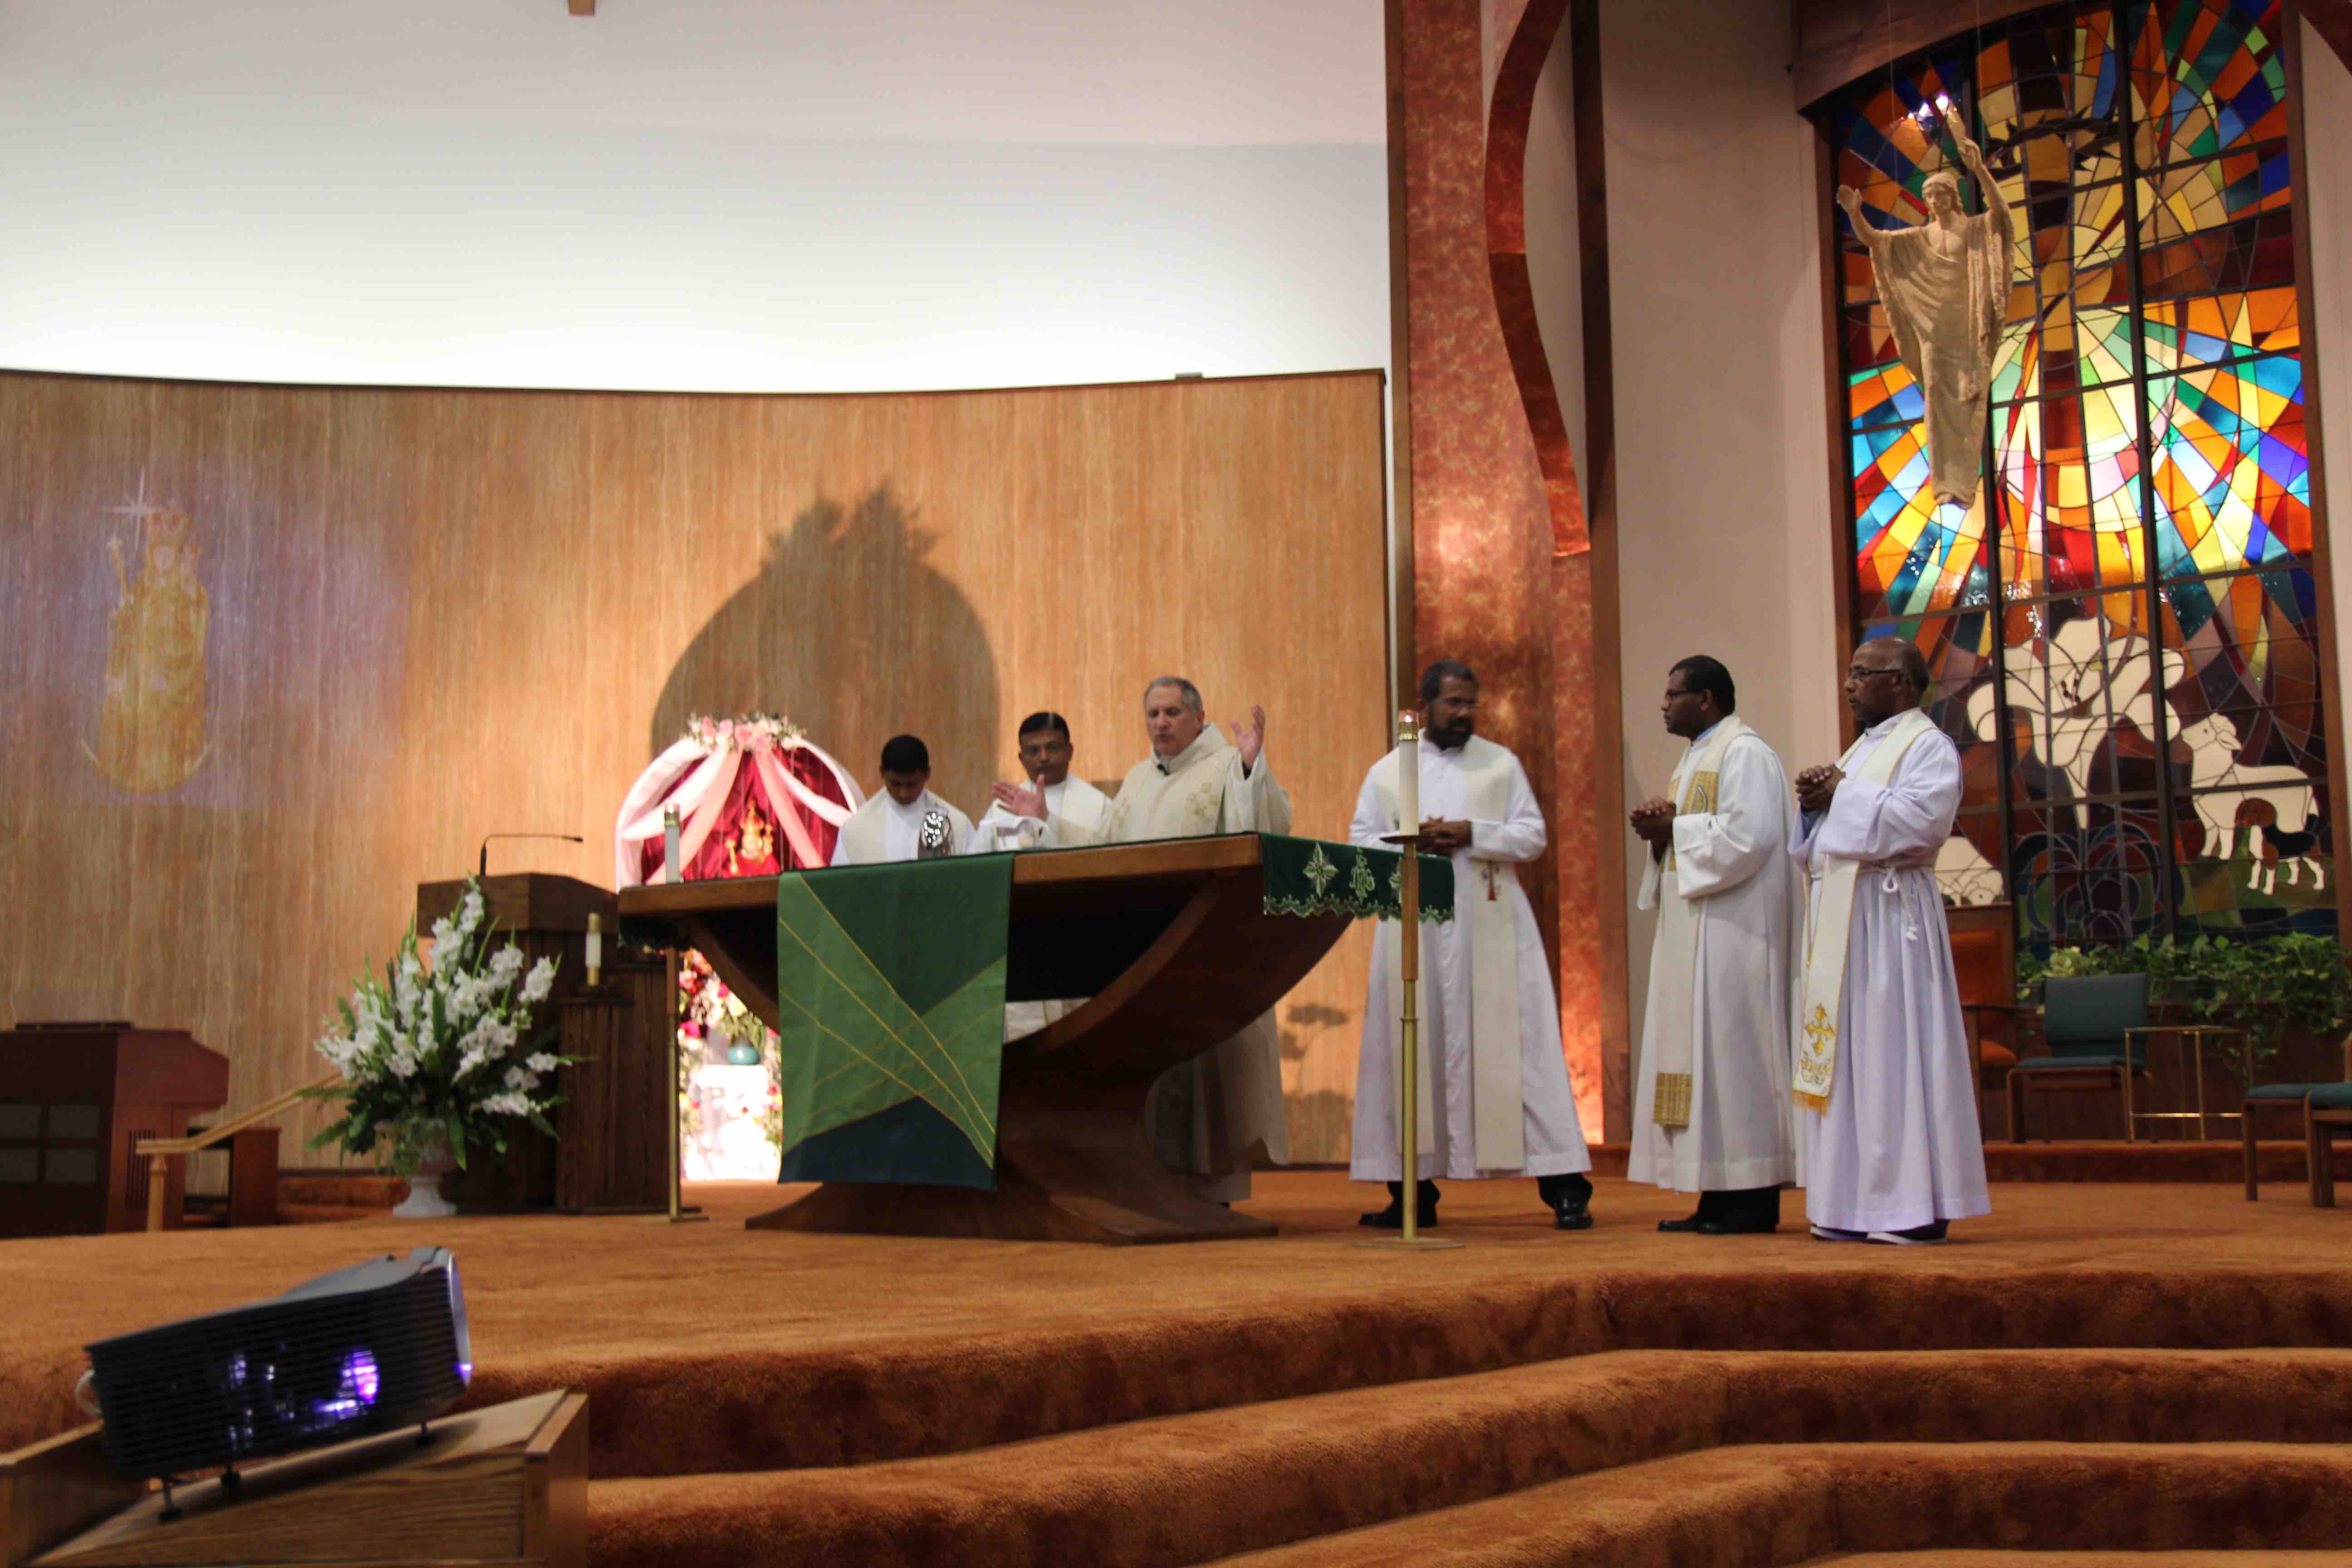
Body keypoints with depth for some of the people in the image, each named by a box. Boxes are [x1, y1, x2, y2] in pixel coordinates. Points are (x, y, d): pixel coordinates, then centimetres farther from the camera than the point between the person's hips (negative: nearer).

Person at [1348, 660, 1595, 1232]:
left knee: (1517, 1048, -5)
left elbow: (1532, 835, 4)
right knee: (1416, 1050, 1)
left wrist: (1472, 835, -11)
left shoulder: (1501, 764, 11)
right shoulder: (1387, 772, 13)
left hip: (1490, 927, -1)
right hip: (1414, 929, 1)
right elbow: (1360, 842, 9)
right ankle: (1414, 1191, 7)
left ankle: (1564, 1185, -4)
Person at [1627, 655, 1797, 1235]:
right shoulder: (1696, 756, 21)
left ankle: (1755, 1202, -4)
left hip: (1728, 933, -10)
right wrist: (1660, 828, 3)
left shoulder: (1745, 754, -10)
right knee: (1697, 1053, 7)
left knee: (1730, 1050, -9)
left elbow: (1749, 835, -21)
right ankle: (1718, 1197, 10)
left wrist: (1674, 827, -12)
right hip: (1691, 930, 10)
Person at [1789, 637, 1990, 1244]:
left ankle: (1915, 1206, -6)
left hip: (1890, 915, -9)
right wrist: (1815, 805, 3)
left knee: (1894, 1051, -9)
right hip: (1840, 919, 9)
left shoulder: (1930, 747, -3)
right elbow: (1819, 846, 24)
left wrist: (1844, 795, -11)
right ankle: (1862, 1203, 10)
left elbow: (1922, 818, -21)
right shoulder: (1862, 750, 23)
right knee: (1848, 1054, 6)